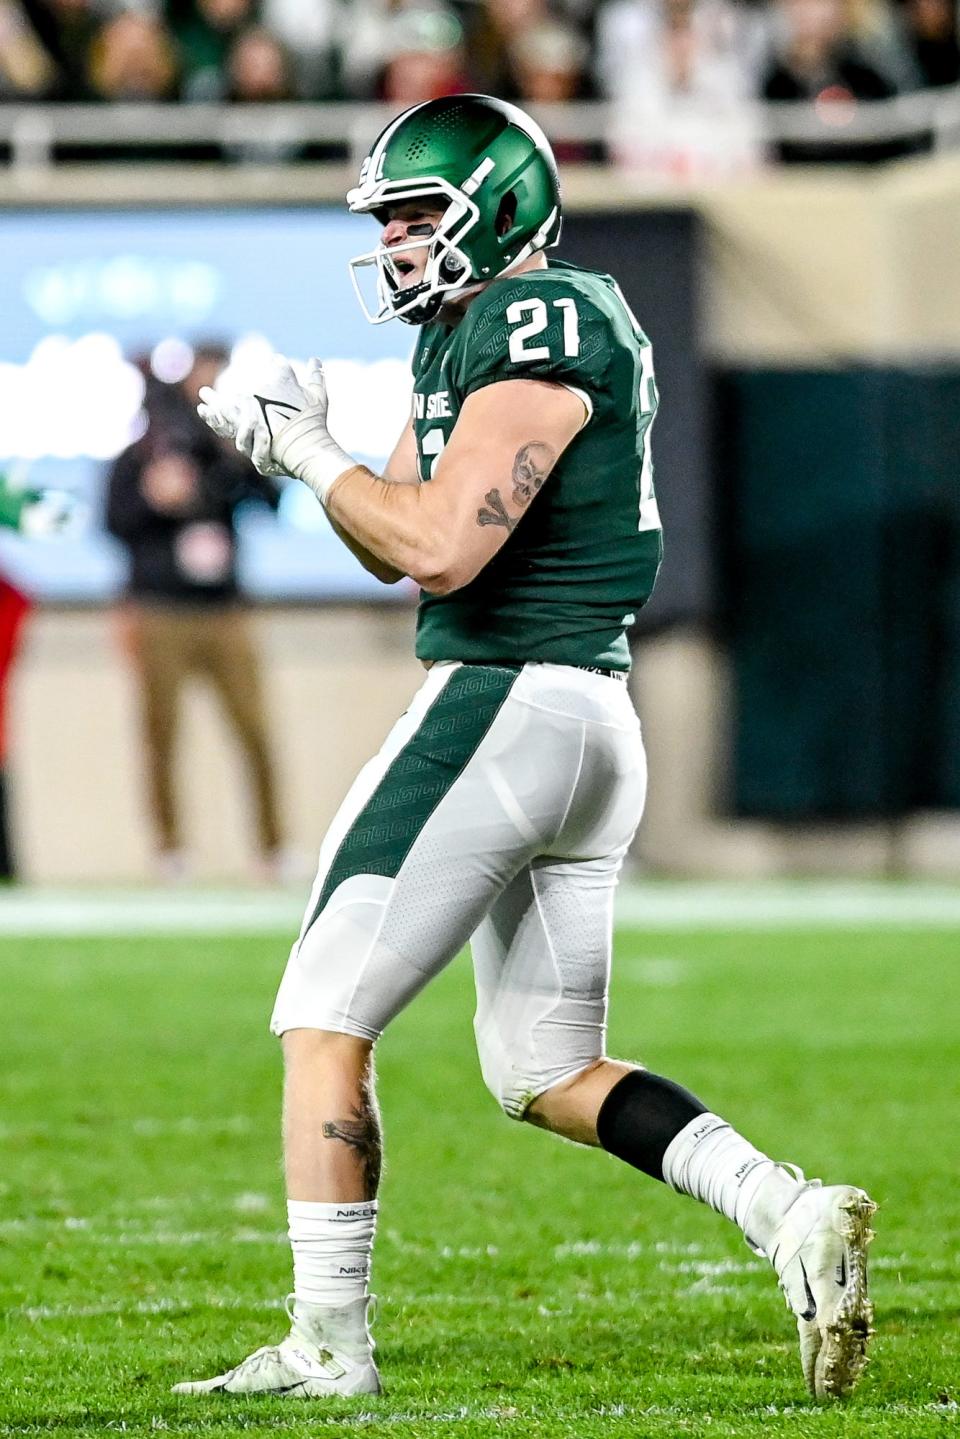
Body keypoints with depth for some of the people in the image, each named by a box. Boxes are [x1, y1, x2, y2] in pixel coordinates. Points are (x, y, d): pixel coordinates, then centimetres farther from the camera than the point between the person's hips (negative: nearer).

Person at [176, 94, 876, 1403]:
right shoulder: (472, 333, 18)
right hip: (596, 722, 11)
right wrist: (303, 442, 8)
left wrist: (313, 451, -9)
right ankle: (794, 1216, 0)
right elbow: (398, 546, 25)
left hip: (506, 699, -11)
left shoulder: (539, 326, -13)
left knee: (324, 1023, -4)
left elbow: (440, 550, -22)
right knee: (549, 1073, 14)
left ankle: (328, 1345, -2)